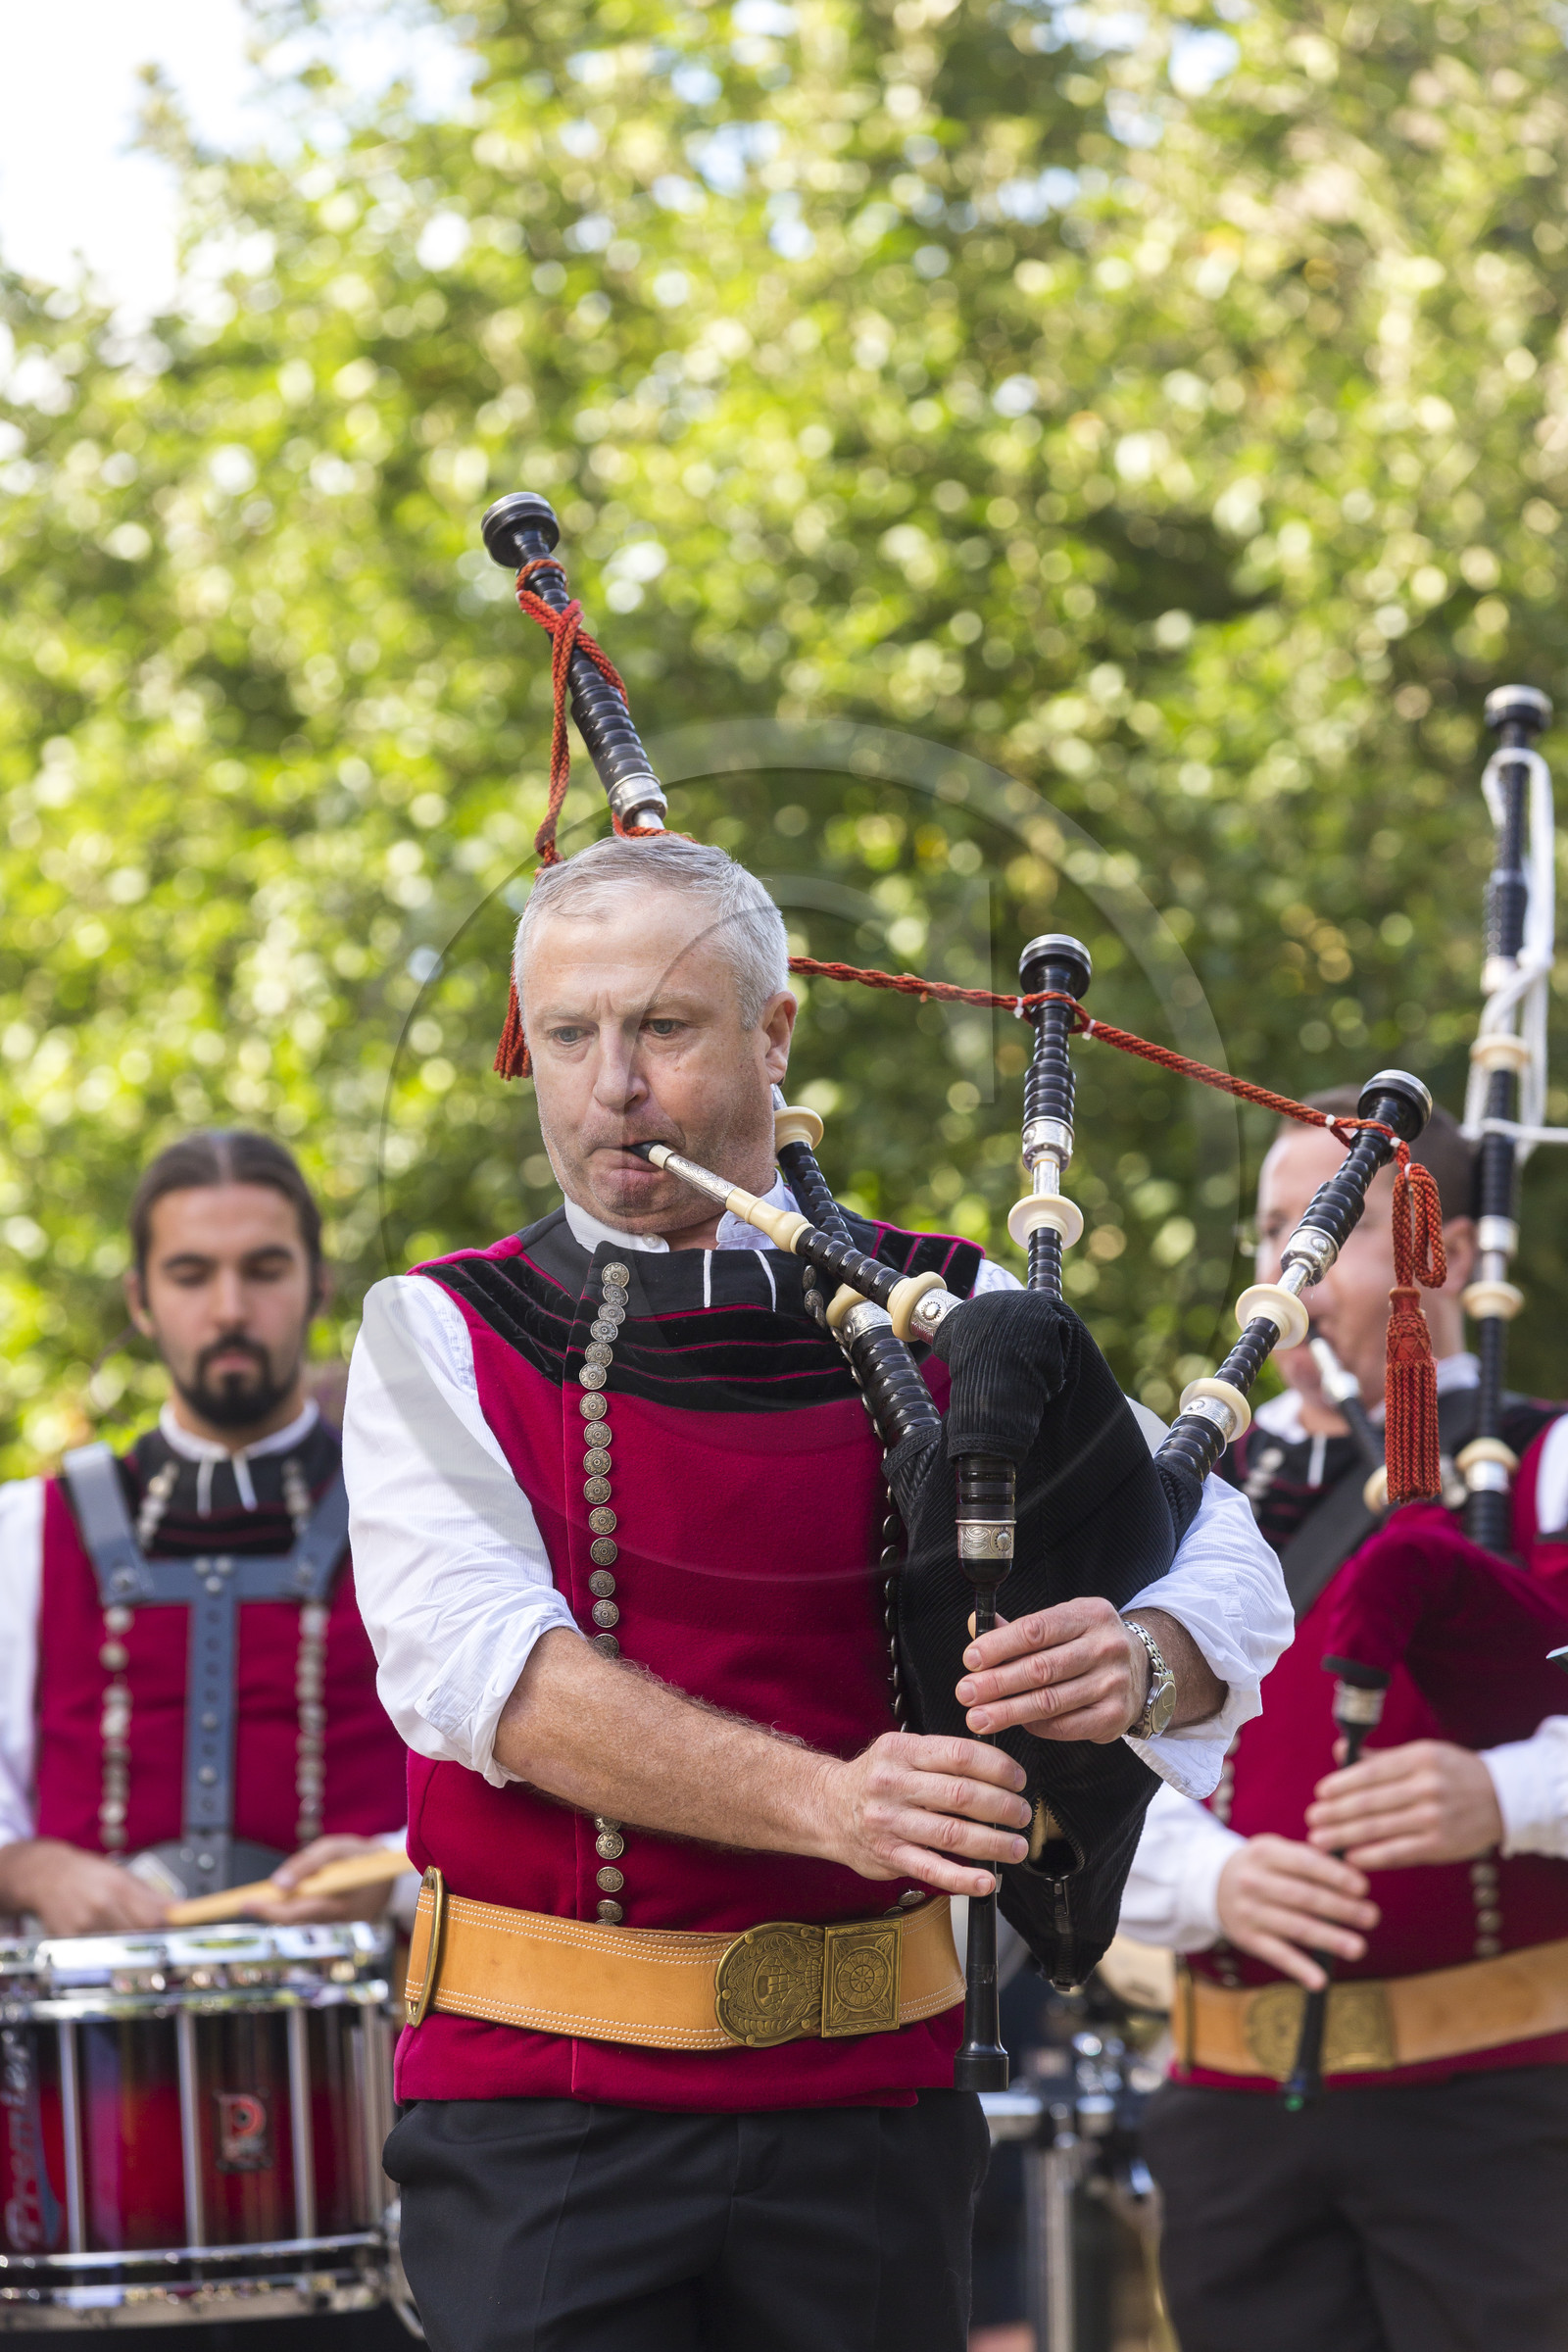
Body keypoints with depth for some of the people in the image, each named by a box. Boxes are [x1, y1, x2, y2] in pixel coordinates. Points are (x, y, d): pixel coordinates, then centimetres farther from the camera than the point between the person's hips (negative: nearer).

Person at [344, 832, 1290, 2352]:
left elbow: (1226, 1565, 2)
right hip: (539, 2105, -2)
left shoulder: (947, 1319, 6)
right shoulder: (437, 1339, 2)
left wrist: (1138, 1655, -23)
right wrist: (827, 1802, -27)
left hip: (865, 2100, 2)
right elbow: (479, 1662, -13)